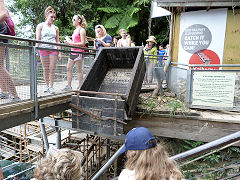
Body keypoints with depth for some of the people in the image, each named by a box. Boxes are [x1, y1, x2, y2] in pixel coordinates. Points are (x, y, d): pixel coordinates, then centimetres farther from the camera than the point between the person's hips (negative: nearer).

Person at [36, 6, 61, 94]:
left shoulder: (55, 28, 15)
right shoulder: (40, 26, 8)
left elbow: (57, 41, 14)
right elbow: (38, 39, 2)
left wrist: (60, 52, 6)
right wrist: (36, 51, -7)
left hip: (53, 49, 2)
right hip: (43, 49, -1)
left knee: (52, 69, -3)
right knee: (45, 69, 1)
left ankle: (51, 86, 3)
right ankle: (47, 85, 13)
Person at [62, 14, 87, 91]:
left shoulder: (81, 30, -7)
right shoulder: (75, 30, 19)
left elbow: (83, 43, -15)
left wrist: (72, 43, -18)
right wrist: (69, 41, 9)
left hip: (78, 52, -9)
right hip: (72, 52, 9)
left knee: (79, 70, -3)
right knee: (69, 69, 7)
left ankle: (80, 87, 6)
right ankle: (69, 86, 14)